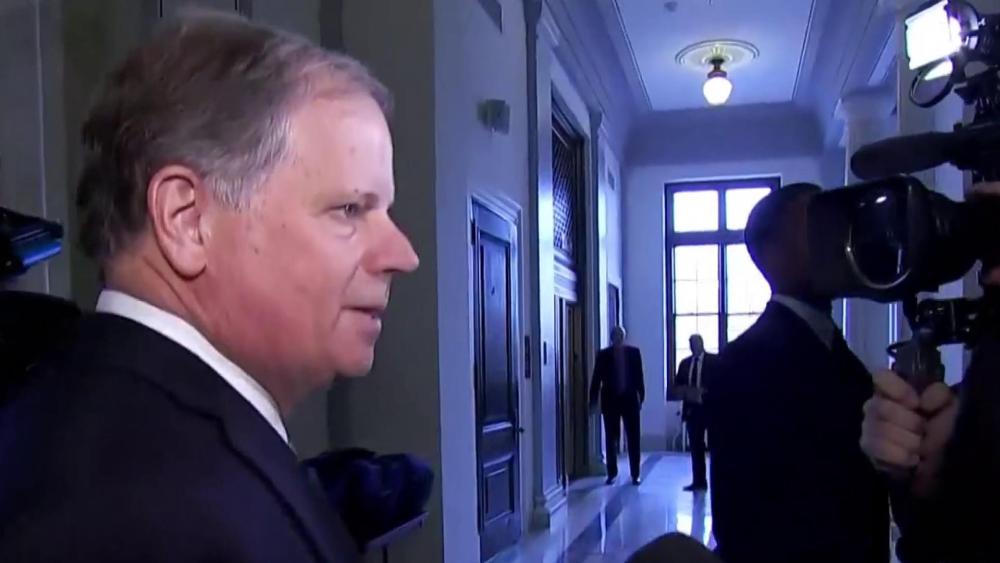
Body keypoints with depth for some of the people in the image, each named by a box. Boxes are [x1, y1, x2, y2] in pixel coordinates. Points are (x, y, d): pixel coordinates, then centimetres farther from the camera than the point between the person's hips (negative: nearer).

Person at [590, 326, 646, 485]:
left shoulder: (634, 352, 3)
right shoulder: (603, 354, 1)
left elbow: (639, 375, 4)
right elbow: (597, 378, 0)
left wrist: (641, 396, -1)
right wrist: (593, 400, -3)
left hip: (629, 399, 0)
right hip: (610, 400, 0)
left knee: (633, 437, 3)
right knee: (611, 438, 5)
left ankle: (635, 474, 9)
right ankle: (612, 473, 12)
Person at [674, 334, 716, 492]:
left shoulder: (714, 360, 0)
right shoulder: (685, 363, 13)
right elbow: (678, 386, 13)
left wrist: (703, 391, -17)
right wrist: (687, 392, -8)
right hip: (692, 408, 4)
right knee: (696, 447, 6)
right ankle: (699, 481, 11)